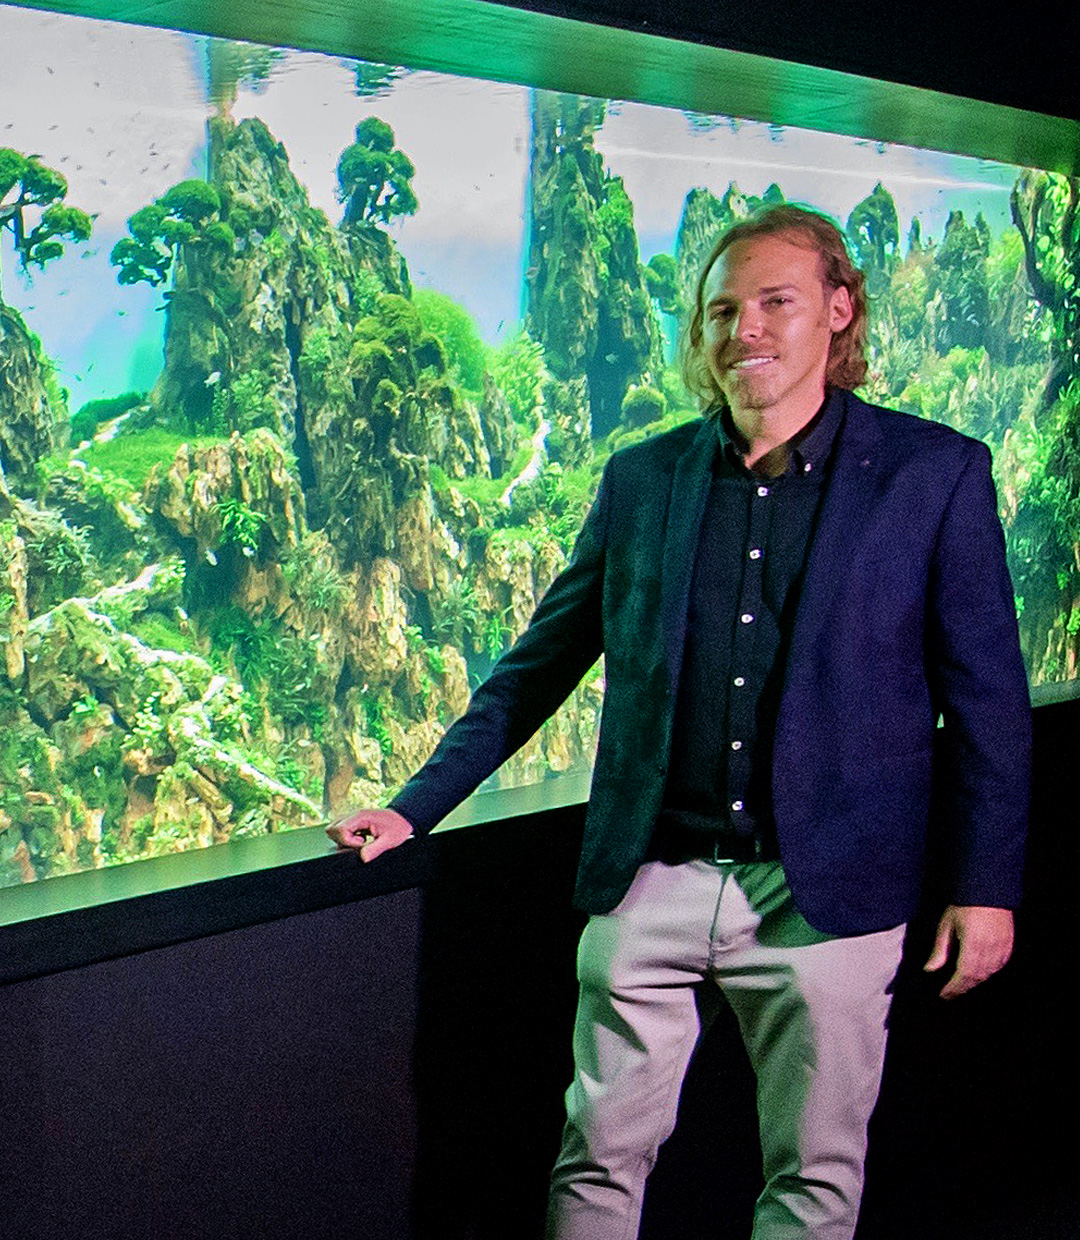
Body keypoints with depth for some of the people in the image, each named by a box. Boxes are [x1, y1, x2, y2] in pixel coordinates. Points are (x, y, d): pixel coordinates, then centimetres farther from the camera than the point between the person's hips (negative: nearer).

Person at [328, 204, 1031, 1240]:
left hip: (824, 892, -2)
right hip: (648, 882, 2)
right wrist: (414, 808, 7)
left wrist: (985, 886, -1)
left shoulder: (935, 473, -2)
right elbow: (537, 665, 11)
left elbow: (985, 696, 1)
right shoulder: (640, 478, 5)